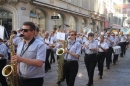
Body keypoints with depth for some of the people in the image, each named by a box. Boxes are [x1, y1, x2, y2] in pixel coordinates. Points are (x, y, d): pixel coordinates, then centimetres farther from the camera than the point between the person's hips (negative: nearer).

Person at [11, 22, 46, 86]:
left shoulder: (40, 45, -12)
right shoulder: (20, 44, 8)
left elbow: (39, 63, -22)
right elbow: (18, 60, 14)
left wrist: (21, 59, -27)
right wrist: (16, 73, -2)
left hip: (35, 80, -5)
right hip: (21, 79, 6)